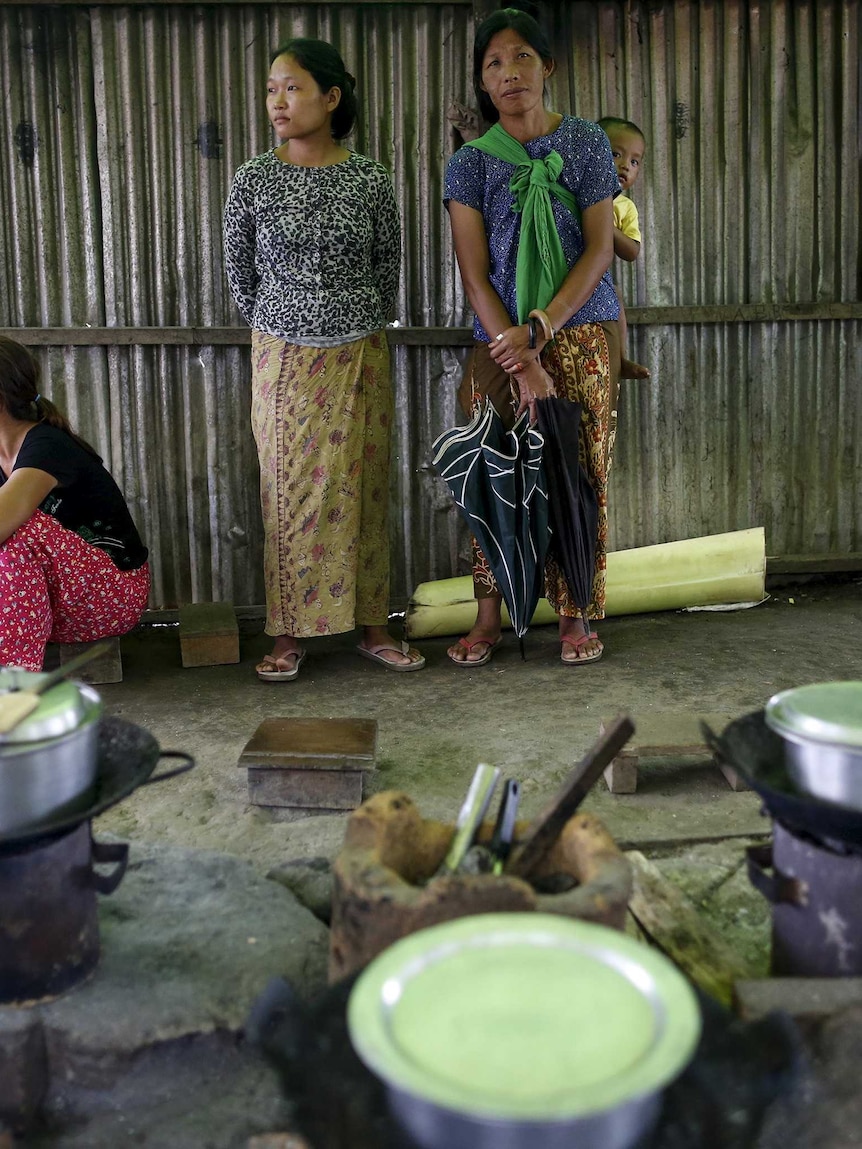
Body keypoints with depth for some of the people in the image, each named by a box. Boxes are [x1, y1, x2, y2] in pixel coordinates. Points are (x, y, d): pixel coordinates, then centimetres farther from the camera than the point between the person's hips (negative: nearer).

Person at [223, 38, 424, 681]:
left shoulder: (371, 181, -3)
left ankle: (373, 626, 16)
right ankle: (289, 634, 13)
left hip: (360, 360, 0)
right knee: (289, 493, 3)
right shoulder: (254, 180, -2)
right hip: (284, 361, 0)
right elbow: (240, 271, 9)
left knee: (363, 491, 5)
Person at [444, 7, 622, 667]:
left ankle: (575, 614, 12)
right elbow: (475, 274, -4)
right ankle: (489, 617, 11)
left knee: (580, 476, 1)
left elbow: (599, 250, -3)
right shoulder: (470, 163, 3)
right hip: (499, 340, 0)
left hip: (583, 334, 0)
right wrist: (521, 361, -14)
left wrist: (541, 328, -16)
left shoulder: (587, 144, 4)